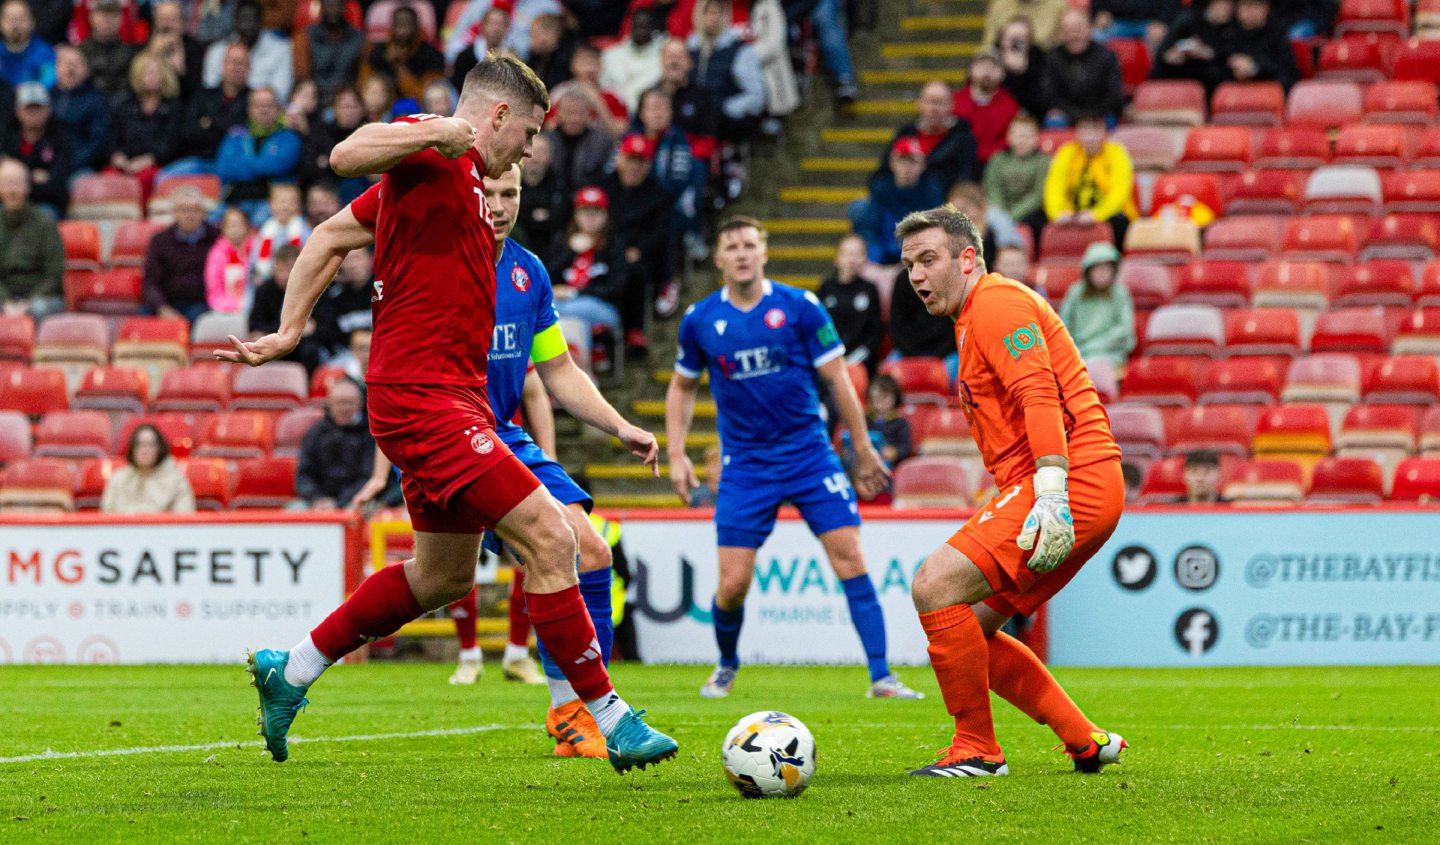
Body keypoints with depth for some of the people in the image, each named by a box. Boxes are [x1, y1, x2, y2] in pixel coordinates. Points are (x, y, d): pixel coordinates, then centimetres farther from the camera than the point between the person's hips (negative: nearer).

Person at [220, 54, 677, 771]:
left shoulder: (460, 178, 20)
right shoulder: (436, 158, -8)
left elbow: (327, 237, 23)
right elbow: (345, 156, -28)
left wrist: (290, 331, 19)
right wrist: (436, 134, -35)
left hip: (452, 400, 11)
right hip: (424, 395, -11)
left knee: (445, 575, 21)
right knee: (550, 538, -15)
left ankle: (290, 671, 31)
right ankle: (611, 720, -11)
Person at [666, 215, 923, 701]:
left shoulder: (800, 308, -5)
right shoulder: (700, 321, 0)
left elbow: (837, 379, 2)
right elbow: (683, 387, 16)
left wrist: (863, 450, 3)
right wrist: (676, 455, 7)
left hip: (810, 455, -1)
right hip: (745, 467, 1)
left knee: (850, 558, -12)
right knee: (733, 584, -5)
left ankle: (881, 677, -9)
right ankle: (727, 666, 25)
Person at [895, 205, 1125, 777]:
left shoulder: (995, 304, -7)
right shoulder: (972, 317, 26)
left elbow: (1040, 397, -20)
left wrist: (1051, 498, -29)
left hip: (1073, 482, -11)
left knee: (935, 586, -17)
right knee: (970, 627, 12)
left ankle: (977, 750, -9)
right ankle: (1086, 743, 14)